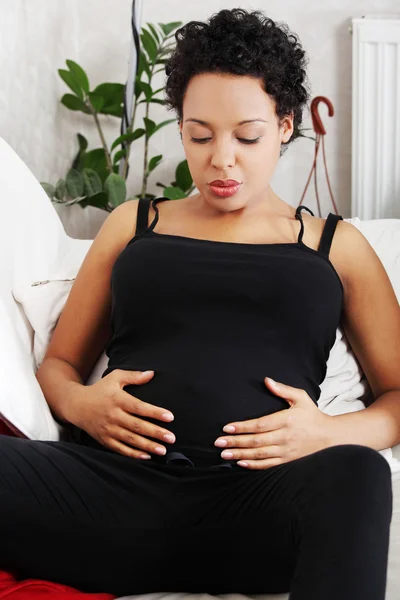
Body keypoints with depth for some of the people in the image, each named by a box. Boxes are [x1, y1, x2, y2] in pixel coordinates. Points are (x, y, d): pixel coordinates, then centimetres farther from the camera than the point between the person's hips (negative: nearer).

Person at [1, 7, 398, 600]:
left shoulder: (336, 245, 21)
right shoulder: (132, 224, 25)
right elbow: (58, 362, 24)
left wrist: (331, 433, -7)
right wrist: (79, 403, 0)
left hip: (258, 497, 0)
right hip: (116, 481, 1)